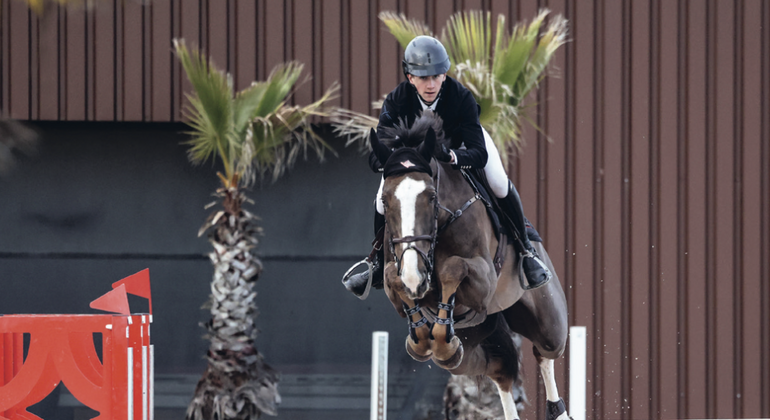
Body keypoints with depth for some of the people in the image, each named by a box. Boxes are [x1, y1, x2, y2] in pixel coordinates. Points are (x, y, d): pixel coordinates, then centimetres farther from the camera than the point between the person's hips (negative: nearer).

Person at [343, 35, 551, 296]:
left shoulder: (461, 97, -39)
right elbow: (376, 157, -37)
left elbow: (479, 154, -44)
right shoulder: (396, 101, -35)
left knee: (500, 185, -20)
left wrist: (450, 156, -65)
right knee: (384, 197, -10)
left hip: (460, 142, -1)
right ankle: (379, 265, 14)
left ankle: (526, 251, 2)